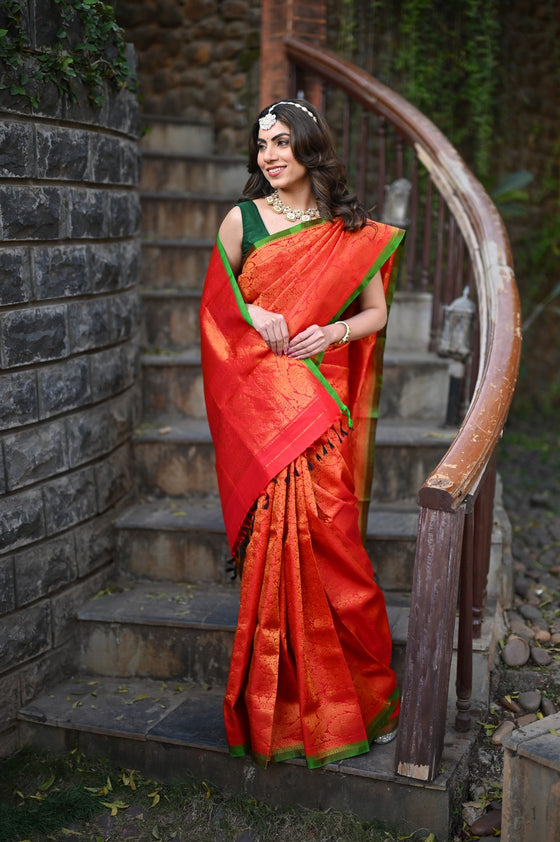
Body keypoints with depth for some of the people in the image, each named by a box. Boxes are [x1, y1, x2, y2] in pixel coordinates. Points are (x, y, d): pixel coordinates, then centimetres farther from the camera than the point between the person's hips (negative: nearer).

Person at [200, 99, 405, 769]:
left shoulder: (350, 230, 9)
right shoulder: (242, 219, 8)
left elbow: (376, 313, 11)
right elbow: (214, 300, 13)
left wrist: (332, 333, -9)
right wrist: (255, 315, -7)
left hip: (323, 400, 0)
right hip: (259, 399, 0)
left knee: (328, 535, -6)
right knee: (276, 534, -5)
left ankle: (363, 689, 11)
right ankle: (283, 700, 9)